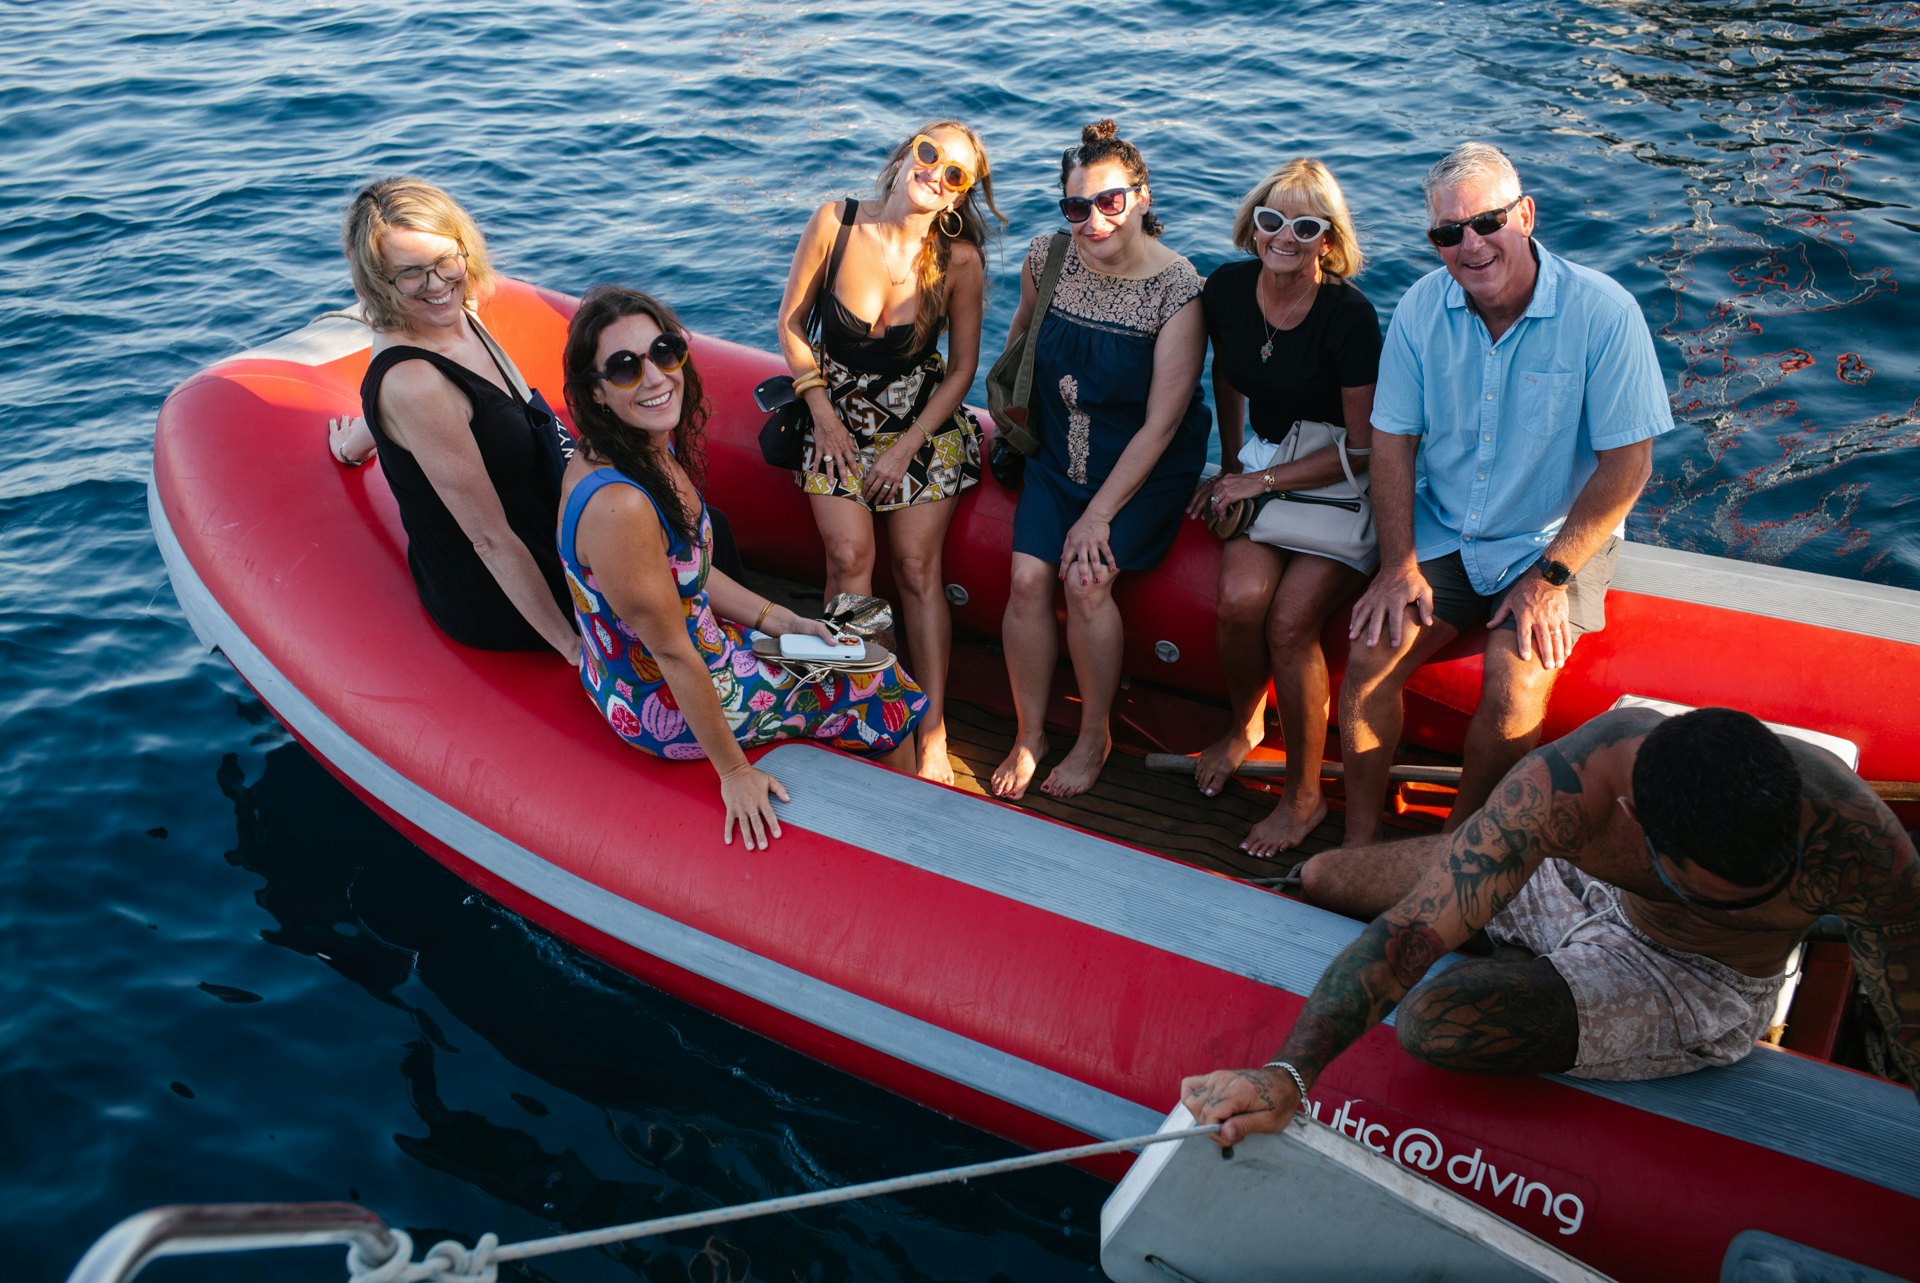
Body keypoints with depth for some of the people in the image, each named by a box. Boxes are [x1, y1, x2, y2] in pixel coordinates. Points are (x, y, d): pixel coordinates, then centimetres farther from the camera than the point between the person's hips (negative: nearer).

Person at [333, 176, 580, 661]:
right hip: (499, 608, -8)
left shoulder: (456, 317, -5)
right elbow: (490, 538, -28)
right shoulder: (412, 381, -32)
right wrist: (571, 644, -24)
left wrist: (352, 444, 40)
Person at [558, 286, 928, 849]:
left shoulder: (654, 448, -8)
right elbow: (675, 655, -28)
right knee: (885, 693, 10)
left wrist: (782, 621, 4)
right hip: (669, 707, -8)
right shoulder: (618, 505, -37)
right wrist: (734, 771, -19)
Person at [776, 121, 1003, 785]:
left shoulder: (960, 259, -12)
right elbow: (791, 324, 0)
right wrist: (824, 419, -5)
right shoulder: (835, 222, -10)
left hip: (923, 422, -1)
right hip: (837, 413, 1)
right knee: (850, 556, -17)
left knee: (917, 567, -11)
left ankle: (933, 731, -6)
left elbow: (962, 368, -4)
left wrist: (906, 449, -9)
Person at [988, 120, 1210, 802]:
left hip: (1146, 470, -4)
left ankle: (1095, 736, 2)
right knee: (1028, 578, -16)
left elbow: (1161, 424, -19)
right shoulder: (1049, 258, -6)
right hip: (1058, 457, 4)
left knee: (1086, 580, -23)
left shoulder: (1178, 289, -20)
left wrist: (1099, 514, -20)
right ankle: (1029, 736, 5)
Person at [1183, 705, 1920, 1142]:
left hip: (1700, 986, -2)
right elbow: (1410, 931, -38)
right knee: (1323, 877, 4)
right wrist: (1288, 1072, -46)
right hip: (1577, 880, 2)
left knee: (1437, 1023, -26)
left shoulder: (1853, 843, -39)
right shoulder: (1571, 786, -38)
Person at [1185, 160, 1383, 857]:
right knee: (1241, 599, -23)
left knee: (1289, 619, -23)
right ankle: (1244, 725, 11)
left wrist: (1261, 482, -12)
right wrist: (1230, 465, 19)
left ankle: (1305, 794, -1)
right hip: (1264, 461, 4)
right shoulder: (1228, 289, -4)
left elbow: (1364, 449, -16)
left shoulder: (1349, 315, -20)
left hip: (1341, 480, -4)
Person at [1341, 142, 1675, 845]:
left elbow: (1626, 465, -13)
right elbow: (1392, 442, 0)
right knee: (1369, 657, -16)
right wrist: (1400, 565, -9)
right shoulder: (1422, 307, -4)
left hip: (1555, 542, -3)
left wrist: (1550, 579, -16)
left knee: (1513, 690, -22)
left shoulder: (1602, 313, -16)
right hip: (1441, 532, 3)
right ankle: (1359, 842, 0)